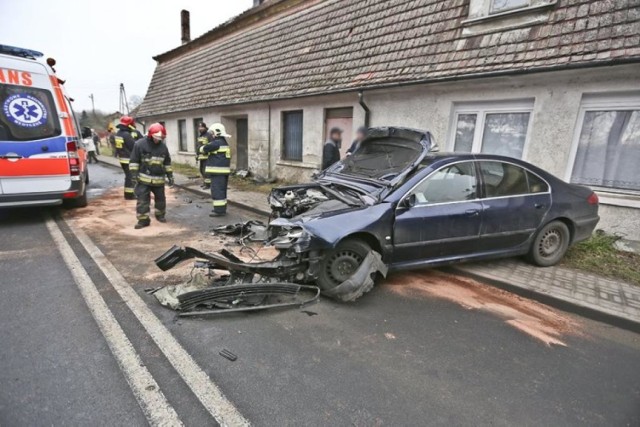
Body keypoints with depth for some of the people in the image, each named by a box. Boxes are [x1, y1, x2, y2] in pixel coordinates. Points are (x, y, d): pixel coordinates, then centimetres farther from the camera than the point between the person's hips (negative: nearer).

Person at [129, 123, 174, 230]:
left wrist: (170, 176, 11)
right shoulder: (140, 144, -7)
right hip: (144, 179, -3)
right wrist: (134, 174, -10)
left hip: (159, 179, 4)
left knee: (160, 198, 15)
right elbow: (134, 161, -4)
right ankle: (143, 220, 5)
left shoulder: (163, 146, 5)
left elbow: (167, 163, 13)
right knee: (143, 199, -3)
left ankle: (160, 215, 34)